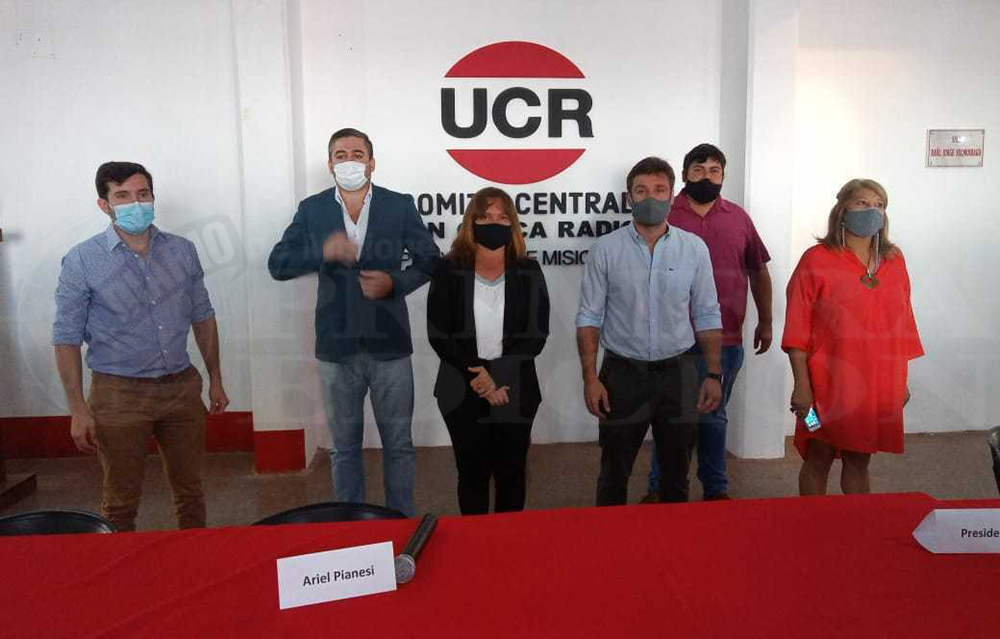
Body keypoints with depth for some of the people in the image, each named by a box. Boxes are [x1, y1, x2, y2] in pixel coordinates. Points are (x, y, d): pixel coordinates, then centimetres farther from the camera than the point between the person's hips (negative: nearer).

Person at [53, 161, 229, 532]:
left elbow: (202, 317, 11)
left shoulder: (182, 251, 3)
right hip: (119, 395, -3)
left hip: (182, 388, 3)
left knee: (190, 490, 15)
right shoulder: (82, 261, -7)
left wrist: (215, 380, 12)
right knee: (120, 504, 10)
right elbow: (67, 338, -4)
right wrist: (78, 411, -8)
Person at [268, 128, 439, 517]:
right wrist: (323, 252, -22)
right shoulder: (311, 209, 3)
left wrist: (395, 283, -15)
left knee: (398, 444, 11)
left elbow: (431, 261, 3)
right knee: (344, 447, 15)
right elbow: (277, 265, -4)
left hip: (390, 346, -1)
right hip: (337, 348, 1)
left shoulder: (400, 205, 1)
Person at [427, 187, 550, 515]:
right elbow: (438, 336, -7)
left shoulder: (528, 272, -2)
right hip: (462, 393, 0)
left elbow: (536, 336, -7)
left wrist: (494, 373, -17)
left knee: (511, 474, 12)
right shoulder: (449, 270, -4)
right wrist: (476, 375, -17)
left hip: (515, 393, 1)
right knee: (472, 473, 13)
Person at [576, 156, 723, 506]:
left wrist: (713, 374, 0)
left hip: (678, 374, 2)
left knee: (676, 472, 15)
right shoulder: (606, 249, -4)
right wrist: (590, 378, -9)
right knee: (614, 473, 11)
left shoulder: (694, 248, 1)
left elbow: (707, 316, 5)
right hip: (622, 374, -1)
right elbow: (589, 317, -4)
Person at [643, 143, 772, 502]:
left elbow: (758, 271, 15)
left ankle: (716, 488, 29)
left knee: (713, 417, 15)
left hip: (726, 340, 2)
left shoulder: (738, 217, 7)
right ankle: (660, 488, 22)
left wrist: (765, 322, 14)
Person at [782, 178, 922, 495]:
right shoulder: (817, 260, -6)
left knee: (859, 460, 14)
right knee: (819, 459, 7)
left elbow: (903, 323, 13)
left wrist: (902, 380, 13)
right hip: (828, 383, -4)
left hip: (879, 384, 4)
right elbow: (798, 327, -8)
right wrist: (801, 383, -12)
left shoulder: (894, 261, 9)